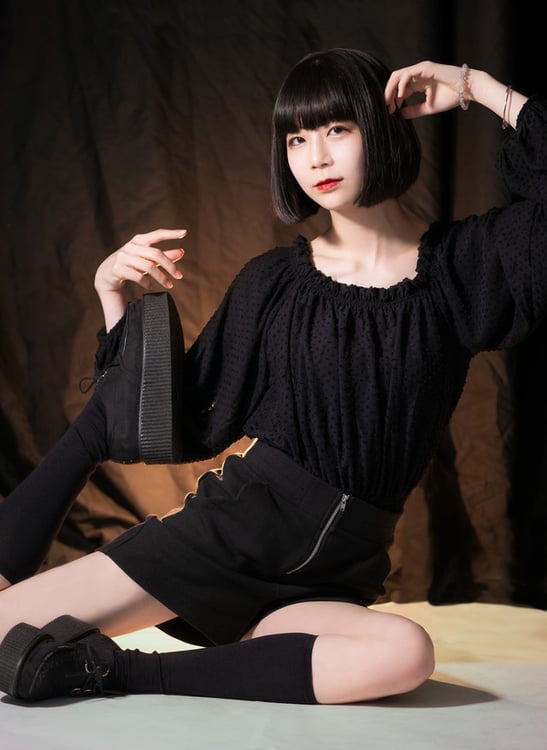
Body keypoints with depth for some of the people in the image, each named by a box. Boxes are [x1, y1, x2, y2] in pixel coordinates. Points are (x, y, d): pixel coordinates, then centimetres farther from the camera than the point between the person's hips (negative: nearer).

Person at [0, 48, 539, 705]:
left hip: (333, 576, 1)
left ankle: (122, 674, -23)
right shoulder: (273, 282, 5)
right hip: (230, 527, -1)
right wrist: (115, 297, -4)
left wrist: (480, 87, -6)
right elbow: (179, 421, 6)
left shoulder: (462, 263, 4)